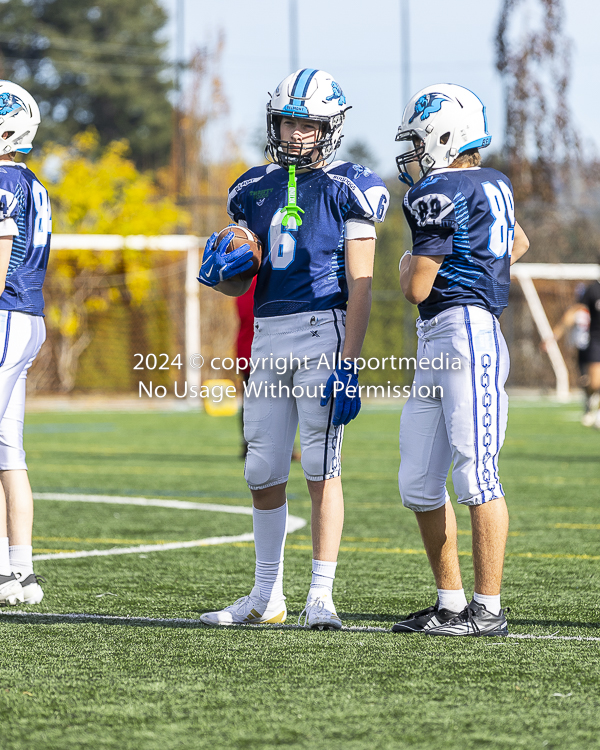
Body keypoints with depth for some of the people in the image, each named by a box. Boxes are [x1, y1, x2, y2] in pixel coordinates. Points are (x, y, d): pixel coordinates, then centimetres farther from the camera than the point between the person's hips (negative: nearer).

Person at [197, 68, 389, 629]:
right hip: (268, 336, 6)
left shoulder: (346, 188, -4)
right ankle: (266, 596, 18)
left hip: (322, 332, -6)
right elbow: (240, 282, 19)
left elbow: (359, 285, -9)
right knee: (264, 473, 8)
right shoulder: (257, 188, 14)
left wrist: (348, 365, -16)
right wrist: (222, 270, -6)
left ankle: (320, 596, -1)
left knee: (321, 468, -6)